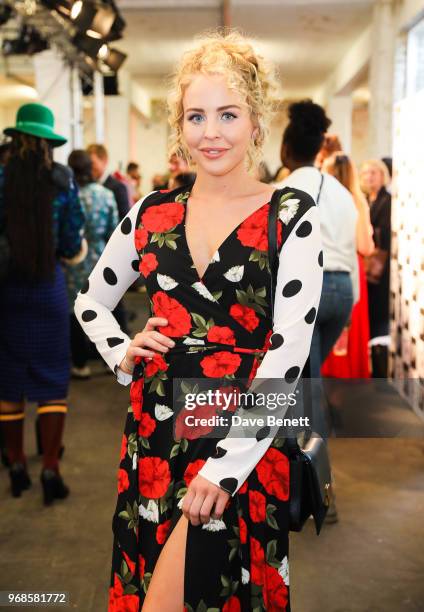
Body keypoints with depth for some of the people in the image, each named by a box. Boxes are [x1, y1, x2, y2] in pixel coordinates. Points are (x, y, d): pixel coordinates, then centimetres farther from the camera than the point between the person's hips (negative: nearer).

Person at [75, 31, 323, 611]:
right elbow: (91, 301, 21)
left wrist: (223, 467, -17)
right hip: (155, 430, 4)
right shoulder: (152, 212, 6)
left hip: (245, 437, -4)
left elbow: (289, 351, -12)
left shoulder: (293, 216, -6)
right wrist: (121, 354, 2)